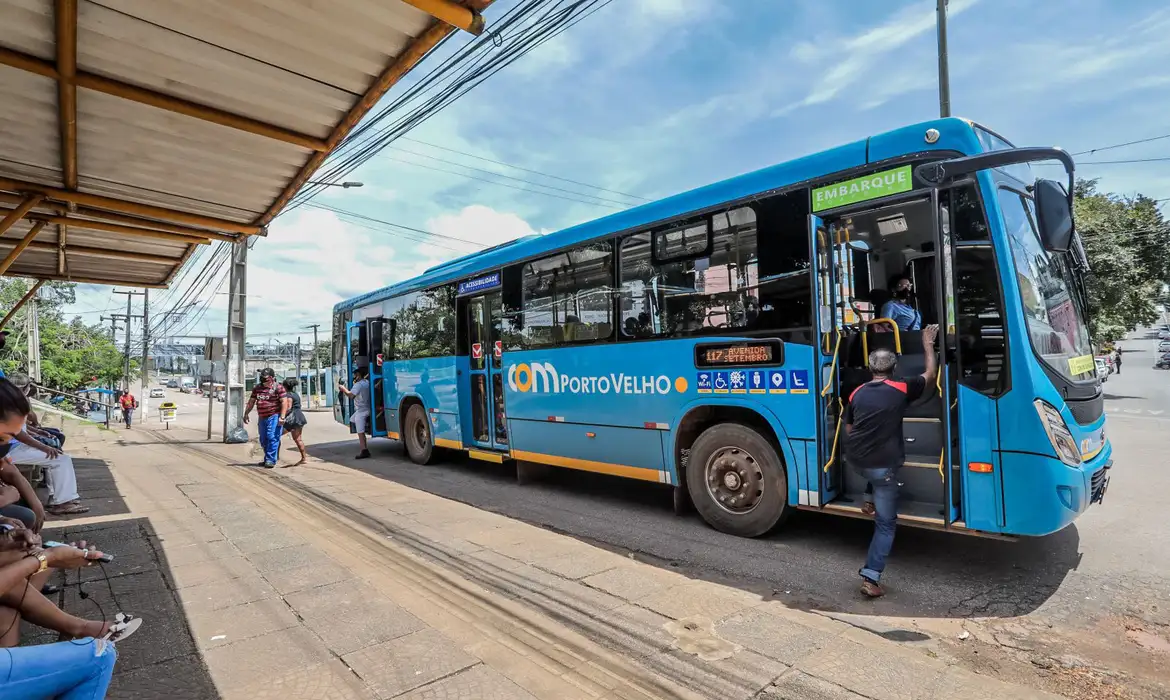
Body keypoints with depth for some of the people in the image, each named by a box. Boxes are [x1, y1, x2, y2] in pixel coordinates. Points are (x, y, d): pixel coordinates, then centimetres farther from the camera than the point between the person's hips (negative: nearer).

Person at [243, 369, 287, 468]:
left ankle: (271, 460, -8)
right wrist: (246, 414, 15)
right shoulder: (257, 388, 13)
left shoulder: (278, 388, -7)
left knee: (272, 438, -11)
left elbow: (284, 402, -12)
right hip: (262, 418, 7)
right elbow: (251, 402, 20)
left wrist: (282, 417, -19)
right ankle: (267, 460, 22)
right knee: (264, 440, 12)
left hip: (274, 417, -7)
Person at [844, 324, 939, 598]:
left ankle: (874, 501, 44)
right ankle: (871, 577, -1)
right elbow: (931, 376, 11)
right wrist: (928, 346, 21)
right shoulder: (900, 390, -5)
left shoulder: (857, 393, 7)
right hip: (882, 465, -4)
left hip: (855, 461, 4)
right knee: (886, 523, 5)